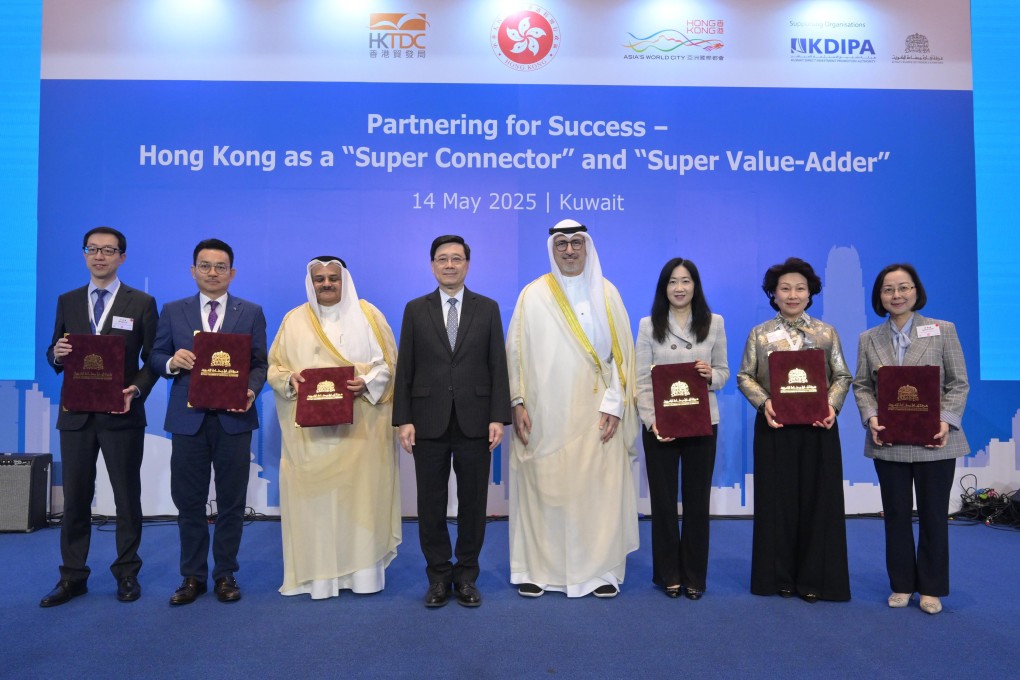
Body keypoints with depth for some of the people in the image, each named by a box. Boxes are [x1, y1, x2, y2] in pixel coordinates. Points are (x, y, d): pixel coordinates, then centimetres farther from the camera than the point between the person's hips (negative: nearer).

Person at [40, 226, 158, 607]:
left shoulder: (142, 303, 0)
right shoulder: (67, 301, 10)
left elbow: (152, 358, -1)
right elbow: (55, 355, 12)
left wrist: (137, 390, -17)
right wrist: (57, 354, -11)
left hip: (122, 414, -3)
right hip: (76, 414, 3)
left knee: (127, 497, 6)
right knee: (75, 498, 8)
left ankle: (127, 574, 19)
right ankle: (72, 576, 20)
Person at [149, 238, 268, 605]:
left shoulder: (251, 312, 6)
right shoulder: (173, 311, 8)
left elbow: (260, 363, 3)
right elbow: (155, 358, 8)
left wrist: (251, 390, -16)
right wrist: (172, 362, -14)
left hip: (233, 418, -1)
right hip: (188, 419, 1)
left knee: (231, 502, 7)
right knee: (188, 502, 8)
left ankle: (225, 574, 21)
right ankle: (193, 575, 22)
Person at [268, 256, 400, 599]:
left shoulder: (368, 315, 6)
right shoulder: (294, 320, 10)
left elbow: (390, 362, 4)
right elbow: (273, 367, 9)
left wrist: (367, 383, -14)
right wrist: (290, 378, -13)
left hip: (360, 426, -1)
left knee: (361, 493, 0)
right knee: (313, 495, -1)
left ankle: (363, 569, 9)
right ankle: (316, 573, 9)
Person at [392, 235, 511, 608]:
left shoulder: (488, 308, 6)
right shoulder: (416, 309, 6)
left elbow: (498, 366, 2)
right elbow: (405, 368, 3)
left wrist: (498, 417, -5)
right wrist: (403, 419, -4)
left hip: (474, 421, 0)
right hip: (429, 422, 0)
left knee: (473, 502, 8)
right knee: (431, 503, 7)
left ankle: (466, 575, 23)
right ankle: (438, 576, 22)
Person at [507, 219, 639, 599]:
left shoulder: (606, 293, 6)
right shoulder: (532, 295, 4)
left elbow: (622, 352, 4)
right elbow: (515, 350, 3)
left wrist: (614, 404, -5)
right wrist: (517, 402, -5)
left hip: (594, 413, 1)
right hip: (544, 414, -1)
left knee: (598, 489, 3)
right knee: (542, 489, 3)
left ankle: (599, 568, 16)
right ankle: (537, 568, 15)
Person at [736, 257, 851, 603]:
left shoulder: (827, 333, 9)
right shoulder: (760, 334, 7)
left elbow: (842, 376, 7)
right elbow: (745, 376, 5)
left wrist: (832, 405, -11)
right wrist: (764, 402, -12)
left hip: (817, 428, 1)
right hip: (775, 428, 0)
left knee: (818, 500, 3)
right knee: (777, 500, 4)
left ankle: (815, 578, 14)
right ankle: (780, 576, 16)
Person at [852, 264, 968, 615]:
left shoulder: (943, 331, 1)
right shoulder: (868, 339, 7)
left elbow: (959, 383, 0)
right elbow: (861, 385, 6)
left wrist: (947, 421, -13)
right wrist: (871, 417, -11)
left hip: (933, 441, -1)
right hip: (889, 442, 2)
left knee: (933, 515, 8)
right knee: (896, 515, 9)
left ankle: (932, 588, 23)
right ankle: (902, 585, 23)